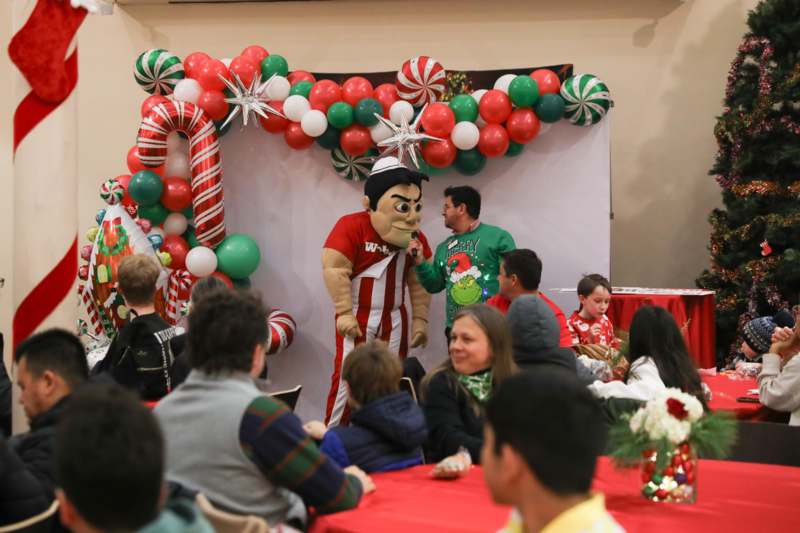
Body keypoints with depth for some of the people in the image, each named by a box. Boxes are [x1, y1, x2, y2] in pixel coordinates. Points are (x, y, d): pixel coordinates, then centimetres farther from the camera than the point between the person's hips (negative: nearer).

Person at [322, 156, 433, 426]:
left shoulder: (415, 237, 2)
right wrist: (344, 313, -18)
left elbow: (418, 282, 8)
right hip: (358, 316, -5)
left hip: (394, 318, 5)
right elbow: (334, 270, -17)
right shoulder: (351, 226, -15)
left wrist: (420, 319, 5)